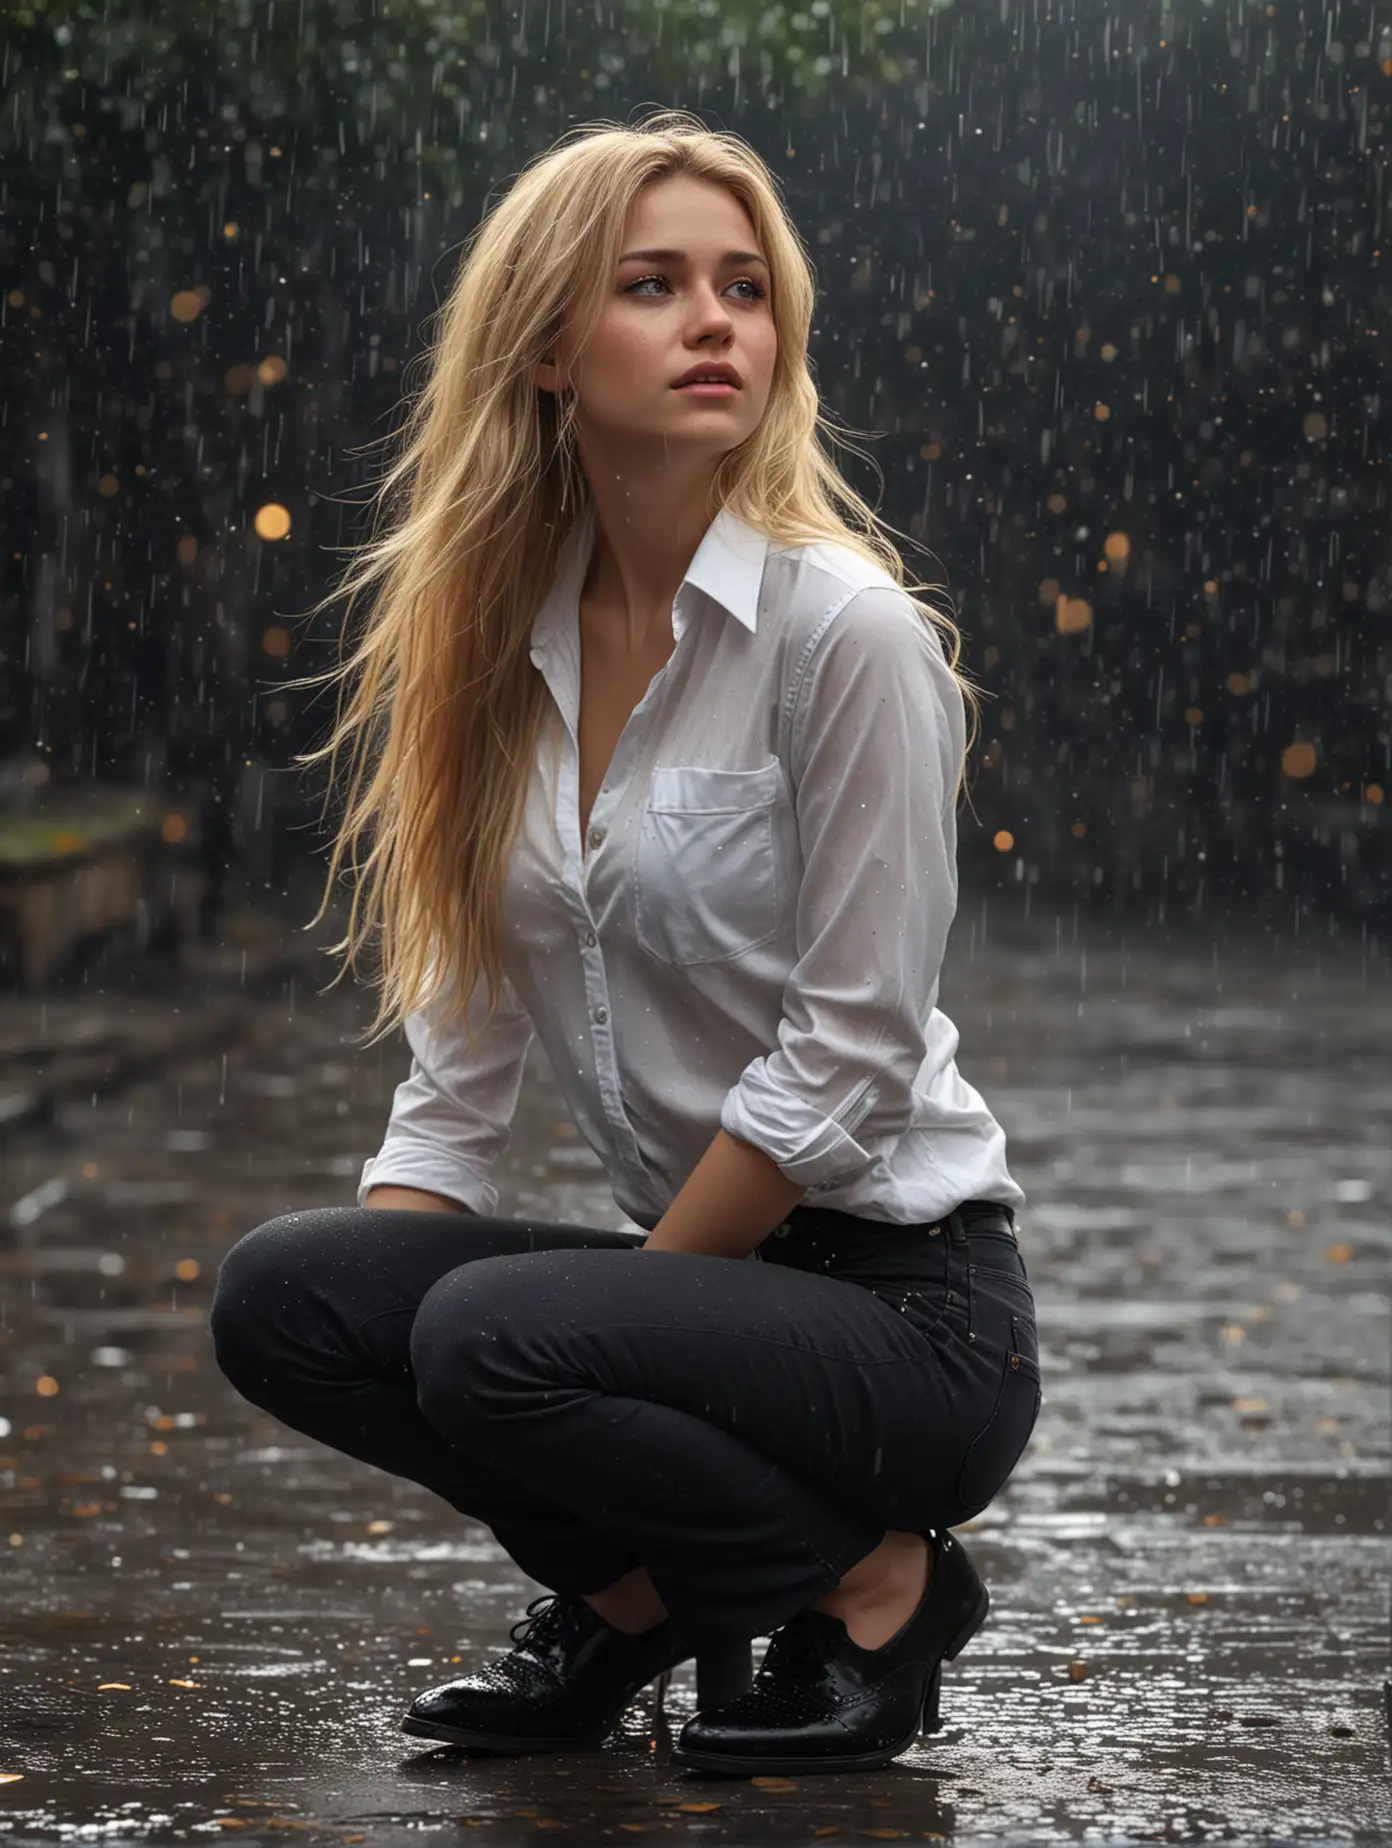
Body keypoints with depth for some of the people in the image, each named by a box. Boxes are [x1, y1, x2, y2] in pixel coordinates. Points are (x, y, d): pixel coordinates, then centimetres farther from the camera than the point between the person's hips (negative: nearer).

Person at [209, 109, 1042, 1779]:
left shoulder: (842, 631, -15)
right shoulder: (509, 641, 5)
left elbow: (843, 1063, -16)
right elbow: (461, 1037, 7)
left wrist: (632, 1282, -12)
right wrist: (375, 1297, -5)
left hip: (904, 1298, -6)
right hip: (700, 1262, 6)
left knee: (497, 1341, -29)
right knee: (277, 1291, -14)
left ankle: (871, 1581, -3)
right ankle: (636, 1583, 7)